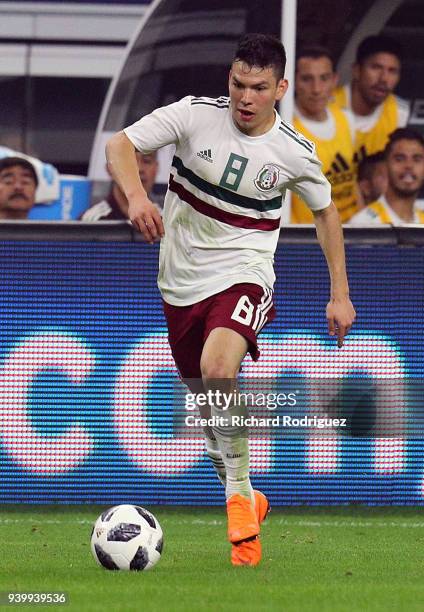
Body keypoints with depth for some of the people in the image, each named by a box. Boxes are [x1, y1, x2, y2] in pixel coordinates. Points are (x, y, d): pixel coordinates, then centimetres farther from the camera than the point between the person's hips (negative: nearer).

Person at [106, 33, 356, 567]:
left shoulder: (294, 153, -7)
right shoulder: (196, 115, -10)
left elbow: (325, 210, 11)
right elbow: (119, 144, -13)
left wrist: (340, 293, 10)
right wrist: (136, 196, -34)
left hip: (243, 275, -3)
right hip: (182, 280, 3)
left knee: (217, 368, -31)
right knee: (203, 399, 11)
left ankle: (238, 492, -17)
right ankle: (245, 502, 34)